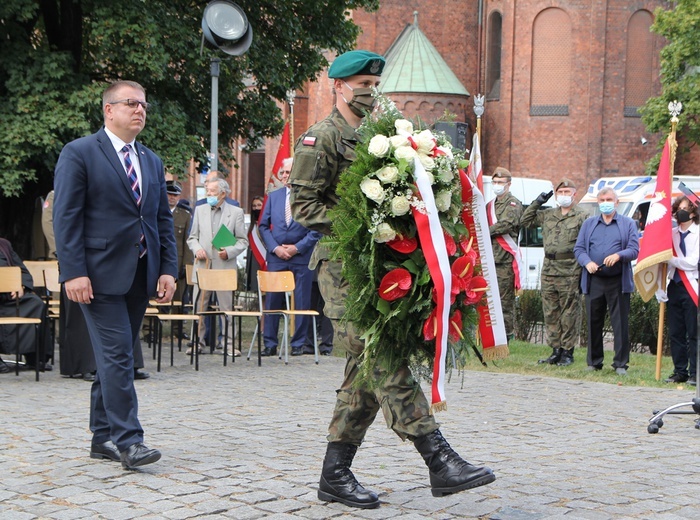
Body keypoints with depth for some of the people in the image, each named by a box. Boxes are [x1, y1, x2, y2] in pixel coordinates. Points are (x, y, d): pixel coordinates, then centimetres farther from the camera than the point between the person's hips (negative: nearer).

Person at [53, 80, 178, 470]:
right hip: (101, 273, -6)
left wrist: (168, 269, 6)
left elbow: (164, 219, 17)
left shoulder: (152, 161, 17)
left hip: (140, 274, 7)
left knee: (116, 357, 10)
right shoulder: (79, 153, -3)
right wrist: (74, 272, -16)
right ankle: (128, 440, -9)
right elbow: (66, 217, -9)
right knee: (117, 355, -11)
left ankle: (104, 437, 17)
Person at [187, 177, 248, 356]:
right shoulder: (200, 210, 13)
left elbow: (243, 241, 4)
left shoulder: (236, 212, 4)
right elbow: (192, 237, 15)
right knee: (198, 306, 3)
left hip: (225, 266, -2)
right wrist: (197, 249, -5)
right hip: (202, 265, 3)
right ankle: (197, 341, 12)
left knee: (227, 306, -1)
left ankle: (230, 343, 5)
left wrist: (229, 251, -12)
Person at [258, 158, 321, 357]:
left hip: (301, 257, -3)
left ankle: (298, 343, 9)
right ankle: (270, 344, 8)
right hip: (276, 256, 3)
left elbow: (317, 229, -4)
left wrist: (297, 248, -10)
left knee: (302, 302, 1)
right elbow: (264, 226, 10)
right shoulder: (273, 196, 11)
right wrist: (275, 248, -4)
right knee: (272, 300, 2)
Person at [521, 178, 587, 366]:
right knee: (550, 312, 8)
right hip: (548, 269, 6)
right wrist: (536, 203, 13)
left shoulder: (582, 217, -1)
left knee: (569, 313, -2)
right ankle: (556, 349, 16)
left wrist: (584, 266, -15)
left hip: (570, 272, -6)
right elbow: (525, 221, 23)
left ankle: (567, 352, 4)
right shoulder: (547, 215, 16)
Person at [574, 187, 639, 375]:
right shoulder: (589, 223, 16)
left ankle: (621, 363, 3)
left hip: (618, 282, -2)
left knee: (620, 323, -2)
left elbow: (634, 249, 0)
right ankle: (594, 362, 15)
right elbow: (578, 249, 10)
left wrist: (618, 256, -20)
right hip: (594, 281, 2)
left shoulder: (628, 224, 9)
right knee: (593, 322, 5)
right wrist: (587, 262, -10)